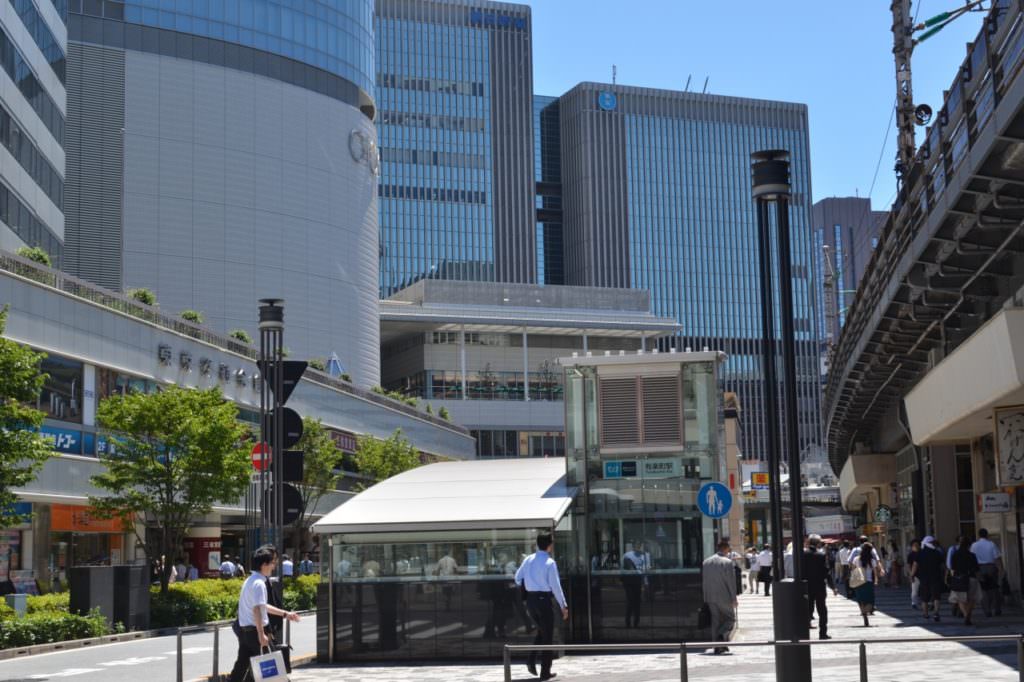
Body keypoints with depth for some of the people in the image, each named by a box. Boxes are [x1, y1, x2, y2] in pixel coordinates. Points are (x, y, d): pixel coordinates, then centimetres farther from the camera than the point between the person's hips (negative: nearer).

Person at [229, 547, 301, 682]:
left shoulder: (250, 581, 16)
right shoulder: (259, 584, -16)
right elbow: (257, 609, -26)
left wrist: (285, 613, 27)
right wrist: (261, 634, -28)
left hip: (244, 630, 9)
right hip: (255, 630, -9)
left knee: (241, 665, 8)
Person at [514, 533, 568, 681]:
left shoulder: (528, 560, 4)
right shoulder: (550, 563, -13)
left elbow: (518, 578, 10)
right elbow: (556, 586, -13)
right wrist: (563, 606, -7)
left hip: (530, 599, 6)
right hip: (543, 599, -6)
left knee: (541, 631, 24)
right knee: (547, 636, 6)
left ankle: (532, 660, 7)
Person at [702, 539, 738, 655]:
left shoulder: (706, 562, 6)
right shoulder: (728, 562, -12)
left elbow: (703, 581, 9)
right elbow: (731, 582, -12)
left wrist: (706, 597, 15)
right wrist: (734, 599, -6)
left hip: (711, 598, 5)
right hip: (725, 597, -5)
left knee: (715, 621, 11)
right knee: (730, 619, 10)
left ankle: (717, 646, 9)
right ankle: (722, 636, -14)